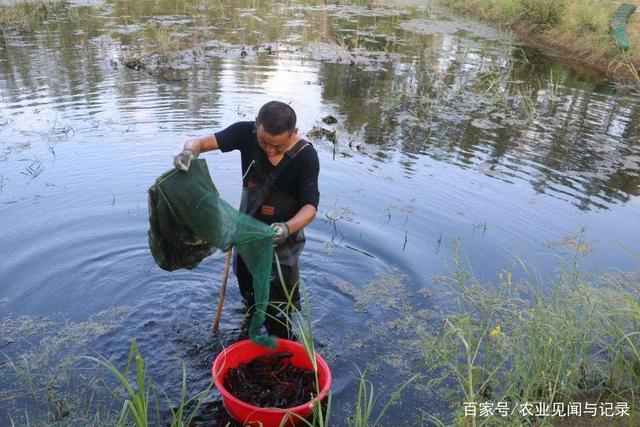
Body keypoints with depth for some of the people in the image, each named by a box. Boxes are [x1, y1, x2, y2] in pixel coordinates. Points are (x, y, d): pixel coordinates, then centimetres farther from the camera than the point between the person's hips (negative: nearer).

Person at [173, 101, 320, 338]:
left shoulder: (306, 156, -26)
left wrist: (288, 228, -48)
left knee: (278, 312, 3)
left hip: (283, 239, -4)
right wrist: (189, 150, -42)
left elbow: (310, 207, -28)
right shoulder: (246, 132, -18)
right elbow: (202, 142, -18)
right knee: (248, 291, 27)